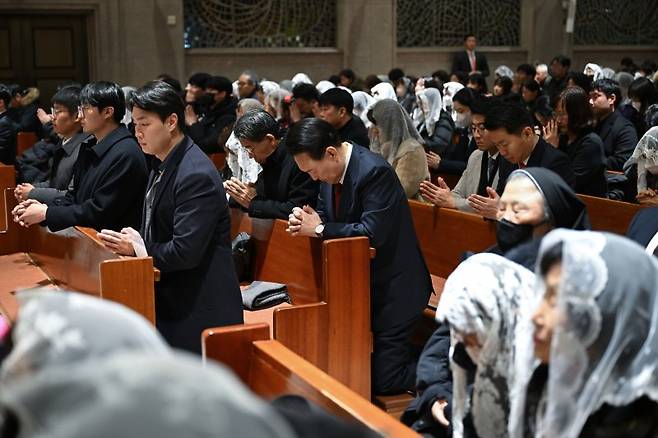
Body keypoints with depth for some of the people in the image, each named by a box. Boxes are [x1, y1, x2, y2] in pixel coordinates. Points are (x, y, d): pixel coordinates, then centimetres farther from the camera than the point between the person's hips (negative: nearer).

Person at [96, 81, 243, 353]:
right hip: (170, 300, 10)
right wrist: (136, 242, -1)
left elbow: (186, 252, -25)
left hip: (198, 308, -9)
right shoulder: (163, 167, 11)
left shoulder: (196, 175, -21)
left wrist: (137, 249, -12)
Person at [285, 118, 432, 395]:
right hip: (360, 283, 9)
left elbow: (373, 233, -29)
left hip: (392, 286, -9)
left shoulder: (375, 171, -23)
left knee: (384, 381, -8)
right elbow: (324, 215, 14)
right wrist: (304, 221, -10)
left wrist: (319, 229, -21)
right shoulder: (330, 171, 2)